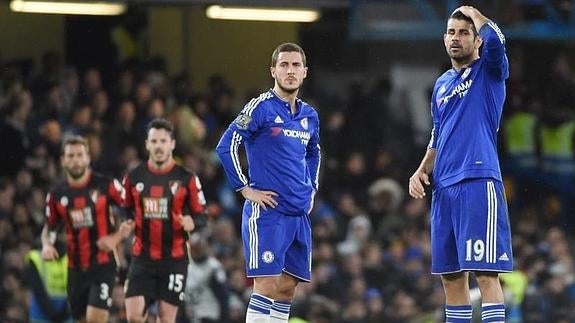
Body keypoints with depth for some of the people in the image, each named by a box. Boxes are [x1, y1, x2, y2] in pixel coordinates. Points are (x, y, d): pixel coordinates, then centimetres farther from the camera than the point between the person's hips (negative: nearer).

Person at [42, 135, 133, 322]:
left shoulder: (105, 186, -7)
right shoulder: (57, 195, 5)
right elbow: (49, 227, 18)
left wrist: (117, 238, -12)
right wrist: (46, 245, -2)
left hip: (103, 264, -4)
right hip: (75, 269, 4)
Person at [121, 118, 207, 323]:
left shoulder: (187, 179, 0)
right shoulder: (134, 178, 7)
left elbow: (201, 216, 2)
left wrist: (191, 223, -20)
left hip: (174, 259, -2)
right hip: (142, 258, 2)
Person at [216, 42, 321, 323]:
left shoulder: (309, 115, 13)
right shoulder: (260, 107, -7)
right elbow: (225, 146, -12)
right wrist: (246, 190, -12)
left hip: (299, 215, 7)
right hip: (267, 213, -7)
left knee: (287, 287, 6)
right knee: (267, 286, -12)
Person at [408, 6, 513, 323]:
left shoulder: (489, 71, 1)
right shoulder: (441, 85, 20)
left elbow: (495, 39, -22)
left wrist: (472, 12, -3)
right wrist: (422, 171, 11)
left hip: (479, 183, -7)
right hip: (444, 188, 7)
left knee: (485, 273, -13)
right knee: (451, 276, 8)